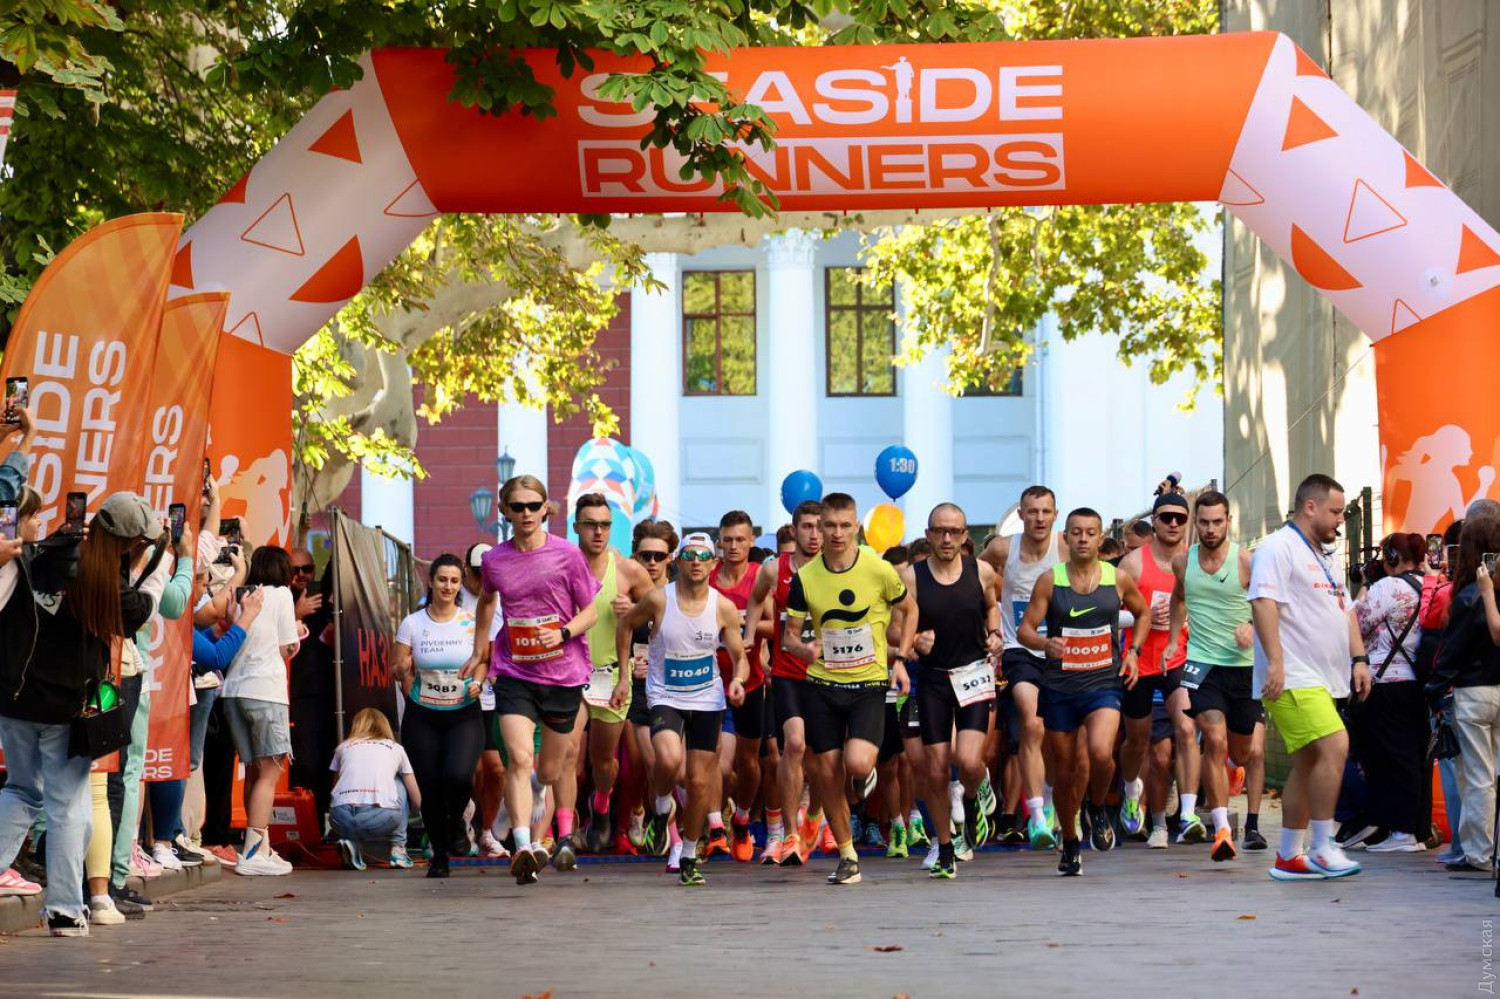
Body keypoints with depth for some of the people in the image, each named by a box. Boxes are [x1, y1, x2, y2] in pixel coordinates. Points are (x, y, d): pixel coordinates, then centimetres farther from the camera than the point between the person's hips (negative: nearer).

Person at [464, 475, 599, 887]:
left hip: (562, 672, 0)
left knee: (550, 770, 11)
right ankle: (523, 847, -28)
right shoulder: (494, 560, 3)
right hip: (513, 673, 0)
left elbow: (591, 610, 1)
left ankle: (540, 841, 34)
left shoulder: (567, 554, -5)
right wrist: (479, 653, 26)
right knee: (519, 758, -20)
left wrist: (564, 633, -17)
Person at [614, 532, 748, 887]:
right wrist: (623, 676, 5)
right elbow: (625, 624, 6)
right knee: (669, 760, -29)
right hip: (665, 697, -2)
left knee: (700, 783, 5)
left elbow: (740, 657, 1)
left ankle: (689, 858, 23)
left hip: (708, 701, 2)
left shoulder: (724, 608, -7)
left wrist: (738, 680, -22)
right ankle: (662, 804, 6)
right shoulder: (658, 600, -12)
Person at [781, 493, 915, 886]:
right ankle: (847, 856, 19)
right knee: (827, 773, 3)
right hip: (821, 684, 2)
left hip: (869, 682, -2)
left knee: (857, 764, -21)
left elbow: (909, 610, 10)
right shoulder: (805, 577, -2)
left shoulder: (878, 569, -7)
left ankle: (868, 771, 18)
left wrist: (900, 659, 1)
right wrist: (804, 649, -18)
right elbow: (789, 635, 5)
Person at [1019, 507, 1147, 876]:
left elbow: (1143, 612, 20)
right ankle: (1070, 843, 28)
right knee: (1065, 769, 7)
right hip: (1058, 686, 1)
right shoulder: (1049, 580, -1)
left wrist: (1134, 651, 7)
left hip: (1104, 683, -1)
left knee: (1101, 753, -25)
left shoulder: (1118, 579, 1)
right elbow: (1025, 629, -2)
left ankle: (1097, 807, 7)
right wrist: (1046, 644, -23)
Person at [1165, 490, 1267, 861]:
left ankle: (1252, 824, 33)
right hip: (1201, 663, 1)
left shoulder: (1246, 561, -6)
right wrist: (1173, 641, 21)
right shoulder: (1183, 562, 5)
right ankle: (1222, 828, -20)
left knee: (1247, 752, 11)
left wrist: (1253, 628, -22)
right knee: (1215, 741, -20)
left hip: (1244, 665, 0)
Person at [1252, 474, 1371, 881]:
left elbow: (1344, 610, 27)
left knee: (1308, 763, 9)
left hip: (1320, 680, 10)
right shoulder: (1278, 547, -7)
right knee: (1334, 745, -20)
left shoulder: (1321, 557, 23)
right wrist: (1275, 661, -25)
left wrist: (1358, 658, 14)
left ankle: (1289, 856, 15)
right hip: (1292, 679, -10)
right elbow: (1263, 601, -18)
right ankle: (1323, 848, -15)